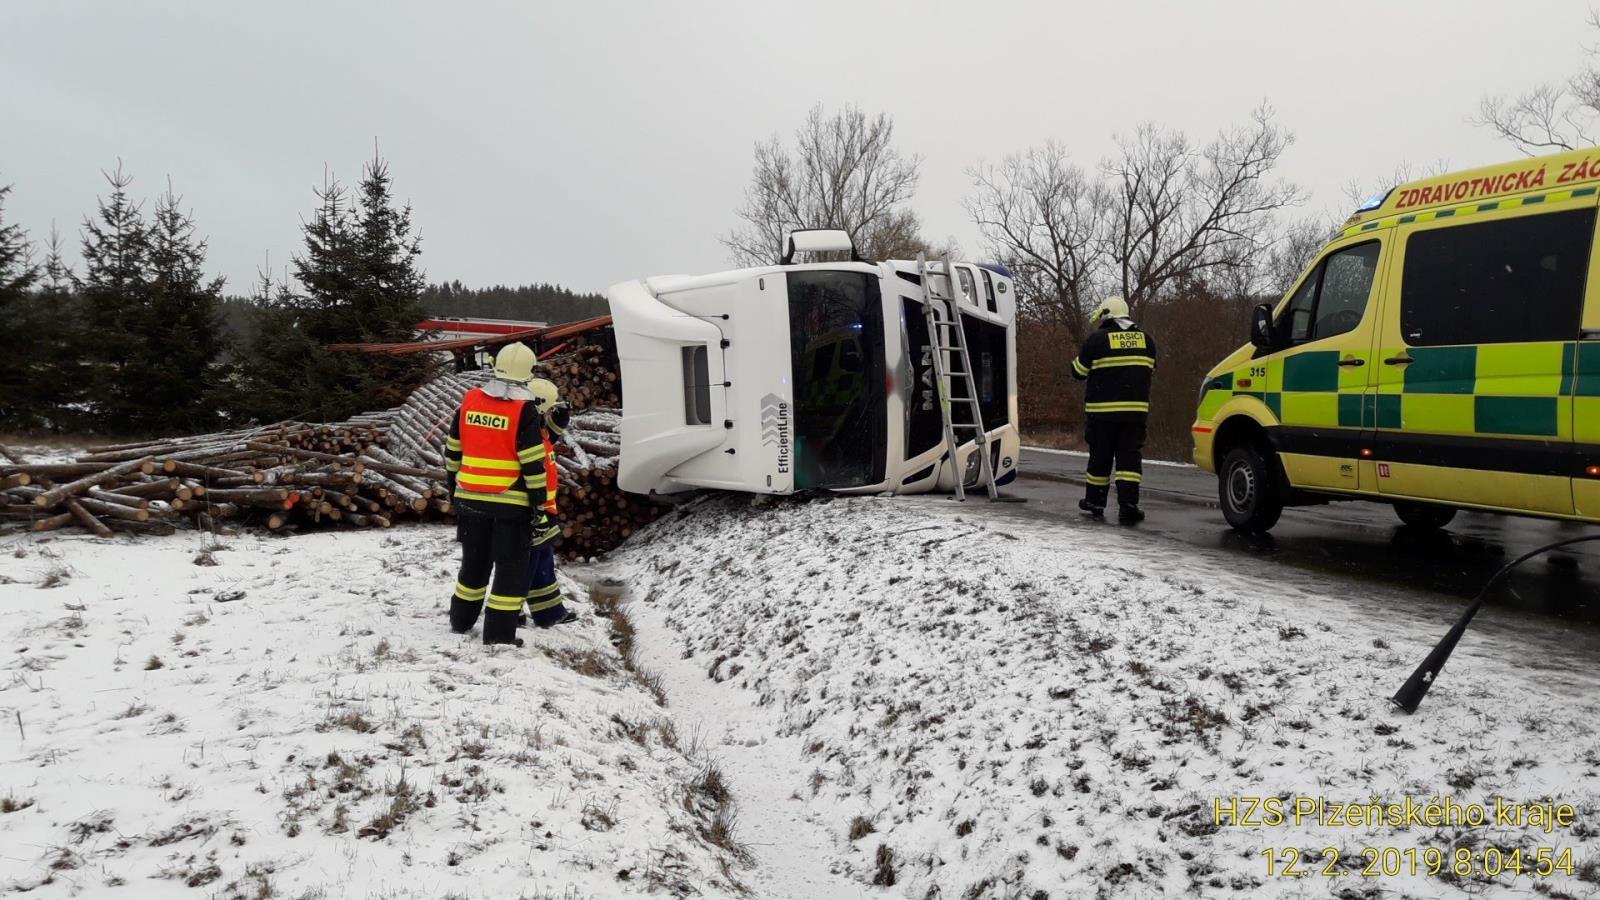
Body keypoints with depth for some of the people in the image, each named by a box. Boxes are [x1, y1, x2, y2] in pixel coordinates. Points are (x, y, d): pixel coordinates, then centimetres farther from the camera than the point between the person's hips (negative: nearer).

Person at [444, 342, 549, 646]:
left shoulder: (470, 400, 3)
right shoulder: (524, 411, -13)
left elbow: (453, 450, 10)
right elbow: (533, 465, -14)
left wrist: (454, 487, 22)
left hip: (471, 499, 5)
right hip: (511, 503, -5)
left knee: (474, 561, 21)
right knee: (512, 567, 5)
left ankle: (461, 620, 33)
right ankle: (499, 632, 4)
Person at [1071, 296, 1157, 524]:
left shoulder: (1096, 339, -6)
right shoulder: (1146, 339, 8)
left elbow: (1078, 372, 1)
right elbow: (1149, 371, 19)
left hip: (1102, 410, -2)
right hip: (1135, 409, 3)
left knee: (1100, 456, 8)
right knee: (1129, 457, 2)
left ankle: (1094, 503, 19)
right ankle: (1128, 506, -7)